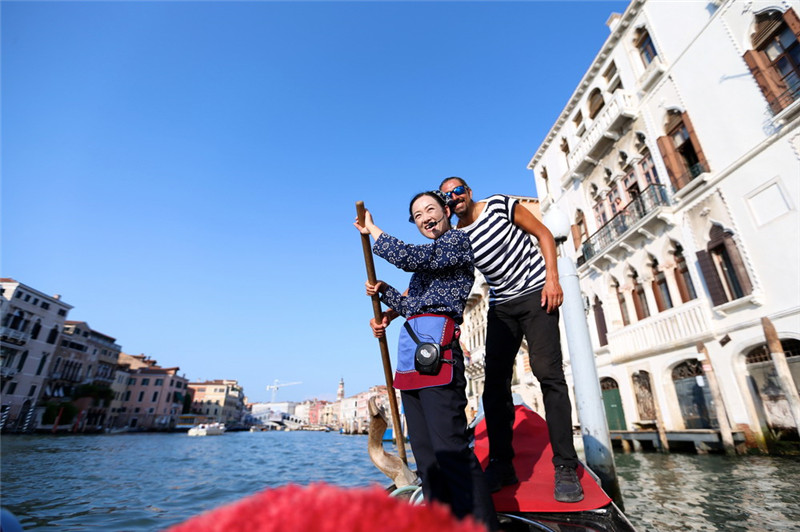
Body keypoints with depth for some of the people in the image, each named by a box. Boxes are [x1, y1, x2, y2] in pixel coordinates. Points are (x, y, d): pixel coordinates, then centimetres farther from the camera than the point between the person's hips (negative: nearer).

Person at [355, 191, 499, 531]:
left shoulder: (457, 240, 4)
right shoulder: (427, 257, 27)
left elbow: (408, 257, -13)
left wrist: (372, 230, 0)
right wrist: (384, 291, 11)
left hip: (435, 342, -9)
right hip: (411, 348, 9)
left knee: (449, 448, -12)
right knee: (425, 453, 9)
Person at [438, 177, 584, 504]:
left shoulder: (500, 205, -4)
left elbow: (544, 234, 0)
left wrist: (552, 279, -12)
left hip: (536, 293, -3)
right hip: (500, 306, 3)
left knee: (547, 372, -12)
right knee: (495, 383, -2)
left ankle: (566, 468, -2)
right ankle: (501, 464, 10)